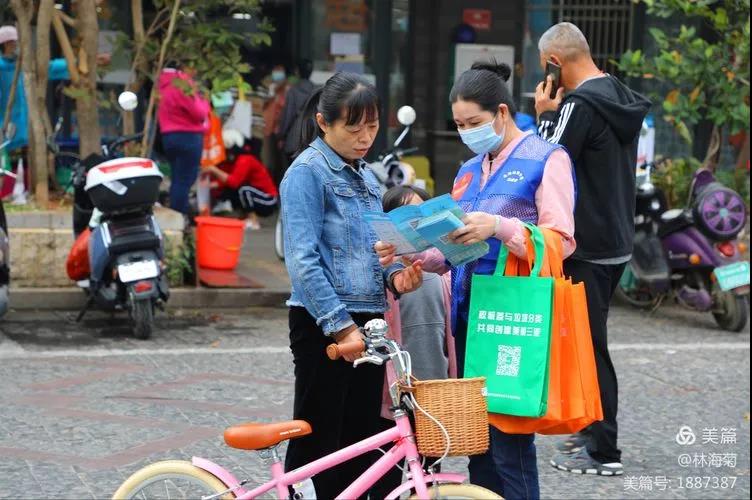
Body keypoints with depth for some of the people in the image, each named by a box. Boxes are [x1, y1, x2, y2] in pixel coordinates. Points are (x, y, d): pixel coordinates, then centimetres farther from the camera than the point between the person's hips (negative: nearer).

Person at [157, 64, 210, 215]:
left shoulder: (168, 83, 15)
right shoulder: (183, 84, -15)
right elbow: (199, 112, -15)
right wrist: (203, 100, 2)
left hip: (170, 135, 10)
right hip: (187, 136, -10)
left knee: (177, 178, 15)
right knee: (185, 180, -8)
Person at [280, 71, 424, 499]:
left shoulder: (366, 176, 15)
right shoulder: (307, 172, -10)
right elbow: (303, 259, -17)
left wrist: (395, 275, -1)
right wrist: (340, 326, -21)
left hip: (367, 320, 8)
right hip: (323, 324, -8)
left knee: (362, 440, 10)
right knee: (317, 444, -3)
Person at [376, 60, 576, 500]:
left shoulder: (546, 159, -2)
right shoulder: (470, 171, 20)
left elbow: (561, 241, -12)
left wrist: (499, 226, -25)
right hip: (469, 315, 7)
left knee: (509, 443, -7)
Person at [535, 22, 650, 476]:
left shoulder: (580, 104, -19)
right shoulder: (622, 99, 11)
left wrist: (547, 115, -8)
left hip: (586, 249, -9)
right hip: (616, 241, 9)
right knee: (591, 341, 19)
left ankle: (603, 451, 1)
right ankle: (593, 430, 28)